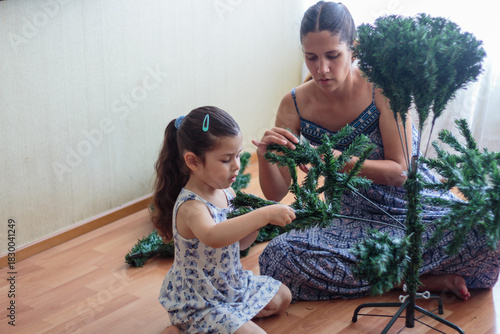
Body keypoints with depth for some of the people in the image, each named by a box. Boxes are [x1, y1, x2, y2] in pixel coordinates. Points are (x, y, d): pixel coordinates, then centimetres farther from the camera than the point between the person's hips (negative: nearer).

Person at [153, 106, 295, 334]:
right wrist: (263, 216, -51)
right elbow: (213, 237, -53)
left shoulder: (226, 192, -2)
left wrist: (256, 222, -11)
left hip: (232, 284, 10)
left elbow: (240, 242, 9)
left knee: (282, 297, 21)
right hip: (199, 303, -9)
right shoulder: (190, 207, -29)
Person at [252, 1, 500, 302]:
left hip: (414, 202, -2)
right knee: (277, 257, -27)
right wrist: (265, 157, -29)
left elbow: (400, 171, -15)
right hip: (355, 217, 3)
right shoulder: (295, 106, -9)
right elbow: (276, 194, -7)